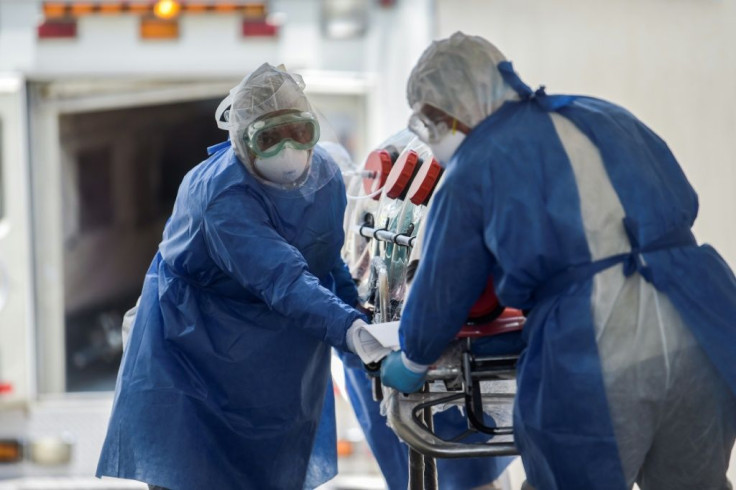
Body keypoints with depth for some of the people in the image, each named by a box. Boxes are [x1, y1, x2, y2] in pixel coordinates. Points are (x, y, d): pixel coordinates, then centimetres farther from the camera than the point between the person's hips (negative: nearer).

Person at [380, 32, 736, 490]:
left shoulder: (473, 171, 5)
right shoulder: (608, 117, 18)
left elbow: (441, 290, 14)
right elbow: (683, 202, 26)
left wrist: (411, 364, 32)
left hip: (587, 361, -5)